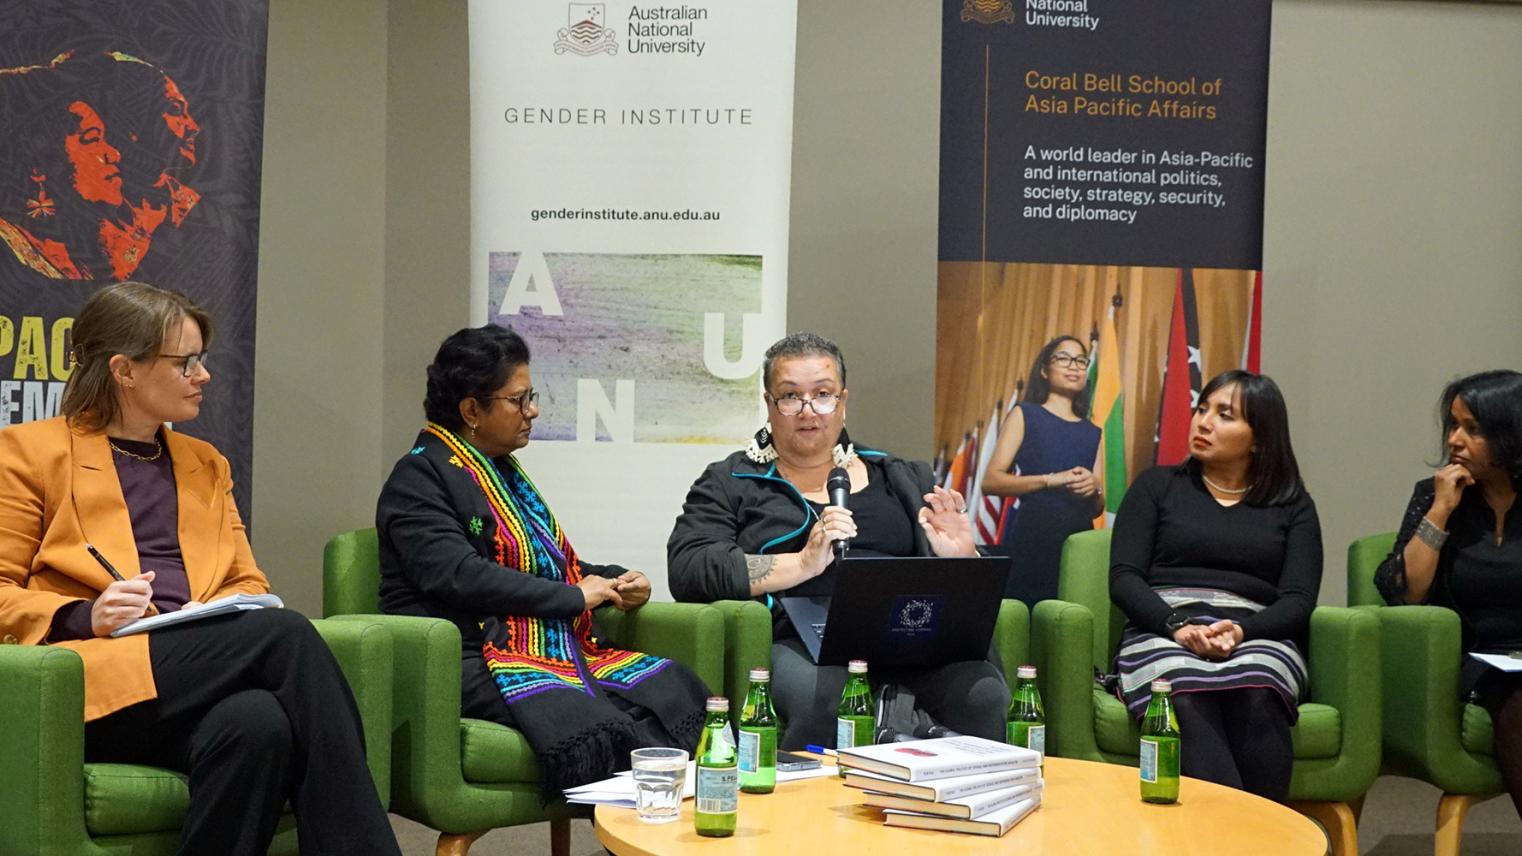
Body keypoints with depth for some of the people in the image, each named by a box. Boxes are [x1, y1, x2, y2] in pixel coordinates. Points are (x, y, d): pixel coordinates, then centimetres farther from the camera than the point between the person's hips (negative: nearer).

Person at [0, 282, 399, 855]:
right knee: (285, 632, -31)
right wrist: (84, 618, -14)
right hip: (101, 682, -4)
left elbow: (249, 583, 23)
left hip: (196, 668, 4)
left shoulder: (206, 464, 26)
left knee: (260, 723, -36)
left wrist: (228, 614, -2)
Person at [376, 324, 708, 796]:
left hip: (556, 650, 8)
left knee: (677, 686, -18)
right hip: (472, 662, -8)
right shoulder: (419, 477, -3)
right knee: (589, 725, -36)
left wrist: (614, 581, 12)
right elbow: (456, 576, -18)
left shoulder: (503, 470, 24)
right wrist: (574, 596, -12)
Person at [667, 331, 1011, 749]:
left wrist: (960, 557, -4)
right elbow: (687, 570, -3)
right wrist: (804, 563, -13)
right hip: (798, 640, -2)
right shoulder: (729, 484, 14)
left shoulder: (901, 478, 23)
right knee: (818, 698, -38)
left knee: (987, 696, -29)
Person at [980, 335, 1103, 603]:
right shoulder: (1025, 414, 6)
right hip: (1033, 537, -4)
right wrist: (1051, 480, -16)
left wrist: (1094, 490, -3)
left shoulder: (1092, 432, 19)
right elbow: (990, 481, -6)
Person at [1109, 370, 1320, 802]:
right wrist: (1177, 625, -13)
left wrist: (1242, 630, -15)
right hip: (1163, 632, -1)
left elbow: (1298, 601, 6)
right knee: (1187, 704, -37)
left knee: (1256, 701, -36)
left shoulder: (1293, 506, 20)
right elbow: (1123, 579, 7)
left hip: (1257, 636, 1)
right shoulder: (1157, 486, 19)